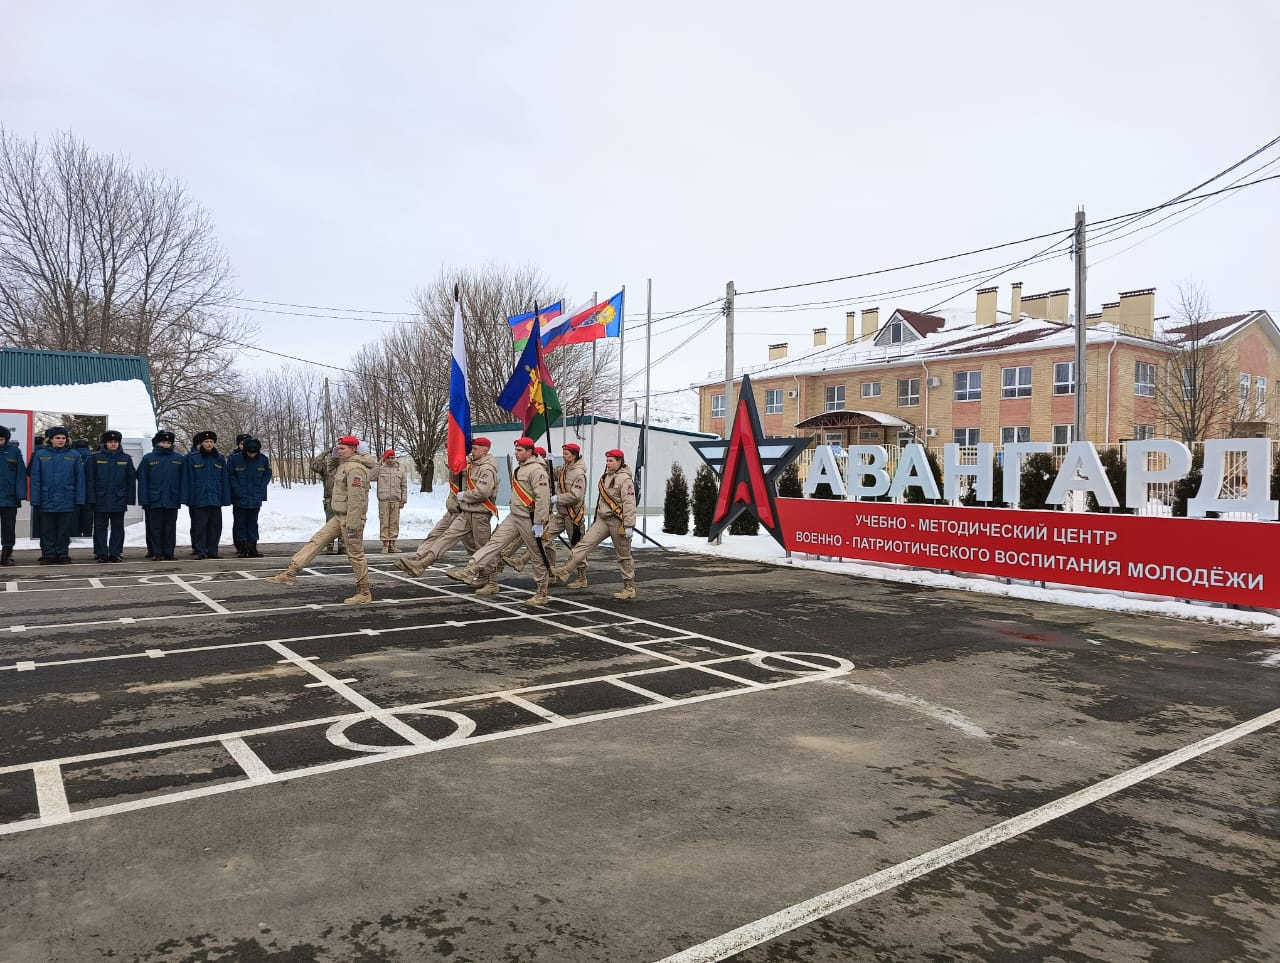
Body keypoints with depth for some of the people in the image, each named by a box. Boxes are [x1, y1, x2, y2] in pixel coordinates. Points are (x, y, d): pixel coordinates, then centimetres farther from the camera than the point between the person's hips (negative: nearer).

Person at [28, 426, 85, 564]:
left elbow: (80, 479, 2)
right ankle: (48, 555, 14)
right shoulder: (40, 455, 3)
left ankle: (63, 555, 14)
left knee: (64, 531, 6)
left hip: (67, 501, 0)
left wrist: (79, 500, -3)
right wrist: (35, 501, -2)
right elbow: (35, 479, 3)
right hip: (47, 500, 0)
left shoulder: (74, 455, 3)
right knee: (47, 531, 6)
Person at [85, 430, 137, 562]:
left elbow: (131, 479, 6)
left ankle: (115, 553, 13)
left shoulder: (126, 458, 5)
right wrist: (91, 497, -6)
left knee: (117, 527, 6)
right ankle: (101, 553, 11)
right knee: (100, 527, 4)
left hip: (119, 499, 1)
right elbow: (90, 479, 0)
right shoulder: (95, 457, 1)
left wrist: (130, 498, 1)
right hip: (100, 499, -1)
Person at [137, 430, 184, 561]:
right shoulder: (148, 459, 3)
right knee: (155, 527, 3)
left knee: (170, 527, 5)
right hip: (154, 500, -1)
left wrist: (182, 498, -3)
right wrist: (144, 500, -5)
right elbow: (142, 480, 2)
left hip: (172, 500, 1)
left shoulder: (179, 458, 6)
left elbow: (183, 480, 5)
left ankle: (169, 553, 11)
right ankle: (157, 553, 9)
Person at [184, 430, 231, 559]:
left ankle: (213, 551, 15)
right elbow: (188, 479, -1)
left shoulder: (220, 458, 9)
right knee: (200, 526, 0)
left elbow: (225, 480, 9)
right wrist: (188, 498, -7)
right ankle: (200, 552, 6)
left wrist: (226, 499, 4)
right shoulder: (192, 458, 0)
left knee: (215, 526, 6)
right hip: (199, 499, -3)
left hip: (215, 499, 3)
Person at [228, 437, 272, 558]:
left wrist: (260, 490, -3)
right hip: (239, 498, -2)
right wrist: (238, 491, -11)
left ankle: (252, 548, 13)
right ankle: (241, 548, 8)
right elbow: (230, 475, -4)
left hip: (256, 498, 2)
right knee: (240, 523, 3)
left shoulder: (264, 459, -3)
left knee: (253, 523, 8)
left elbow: (267, 475, 8)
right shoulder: (234, 458, -10)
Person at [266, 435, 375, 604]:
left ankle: (364, 593, 9)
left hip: (351, 517, -10)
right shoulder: (345, 464, 14)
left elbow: (356, 499, -24)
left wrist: (352, 526, -24)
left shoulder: (355, 468, -19)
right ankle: (291, 574, 8)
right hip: (339, 516, 10)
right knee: (316, 541, 7)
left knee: (355, 554, -2)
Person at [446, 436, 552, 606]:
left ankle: (542, 593, 9)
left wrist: (539, 523, -24)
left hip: (529, 519, -9)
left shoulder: (536, 470, -16)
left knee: (537, 555, 0)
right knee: (495, 542, 1)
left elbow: (543, 498, -23)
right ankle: (470, 571, -1)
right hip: (514, 516, 9)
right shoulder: (520, 468, 15)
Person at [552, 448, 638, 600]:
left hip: (617, 521, -8)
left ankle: (630, 588, 13)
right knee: (585, 542, -5)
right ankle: (565, 571, -8)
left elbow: (629, 504, -20)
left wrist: (629, 525, -24)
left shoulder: (625, 479, -14)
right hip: (603, 519, 8)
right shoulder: (606, 477, 13)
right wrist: (596, 518, 25)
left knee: (624, 556, 2)